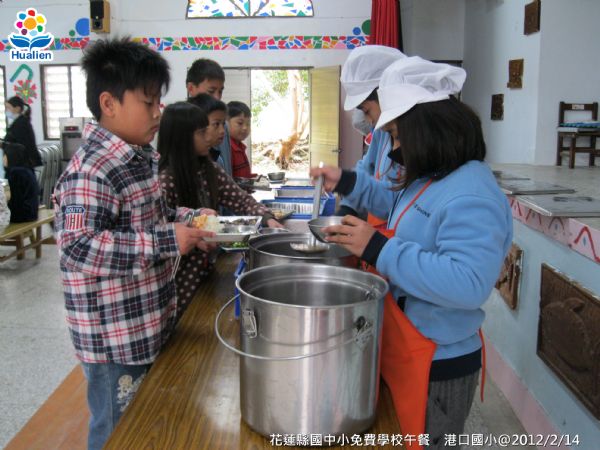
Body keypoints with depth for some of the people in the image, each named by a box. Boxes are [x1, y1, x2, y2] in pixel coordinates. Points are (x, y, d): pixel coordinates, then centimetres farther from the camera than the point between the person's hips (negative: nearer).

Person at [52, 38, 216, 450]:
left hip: (150, 325, 9)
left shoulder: (143, 157, 7)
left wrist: (185, 219, 2)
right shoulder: (91, 170, -24)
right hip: (116, 340, -9)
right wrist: (166, 242, -30)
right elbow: (78, 246, -32)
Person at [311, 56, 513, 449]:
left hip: (436, 366, -10)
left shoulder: (471, 197, -27)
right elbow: (400, 209, 26)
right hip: (406, 353, 10)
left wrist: (379, 249, -35)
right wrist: (348, 183, 13)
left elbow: (468, 285, -38)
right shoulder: (434, 178, 5)